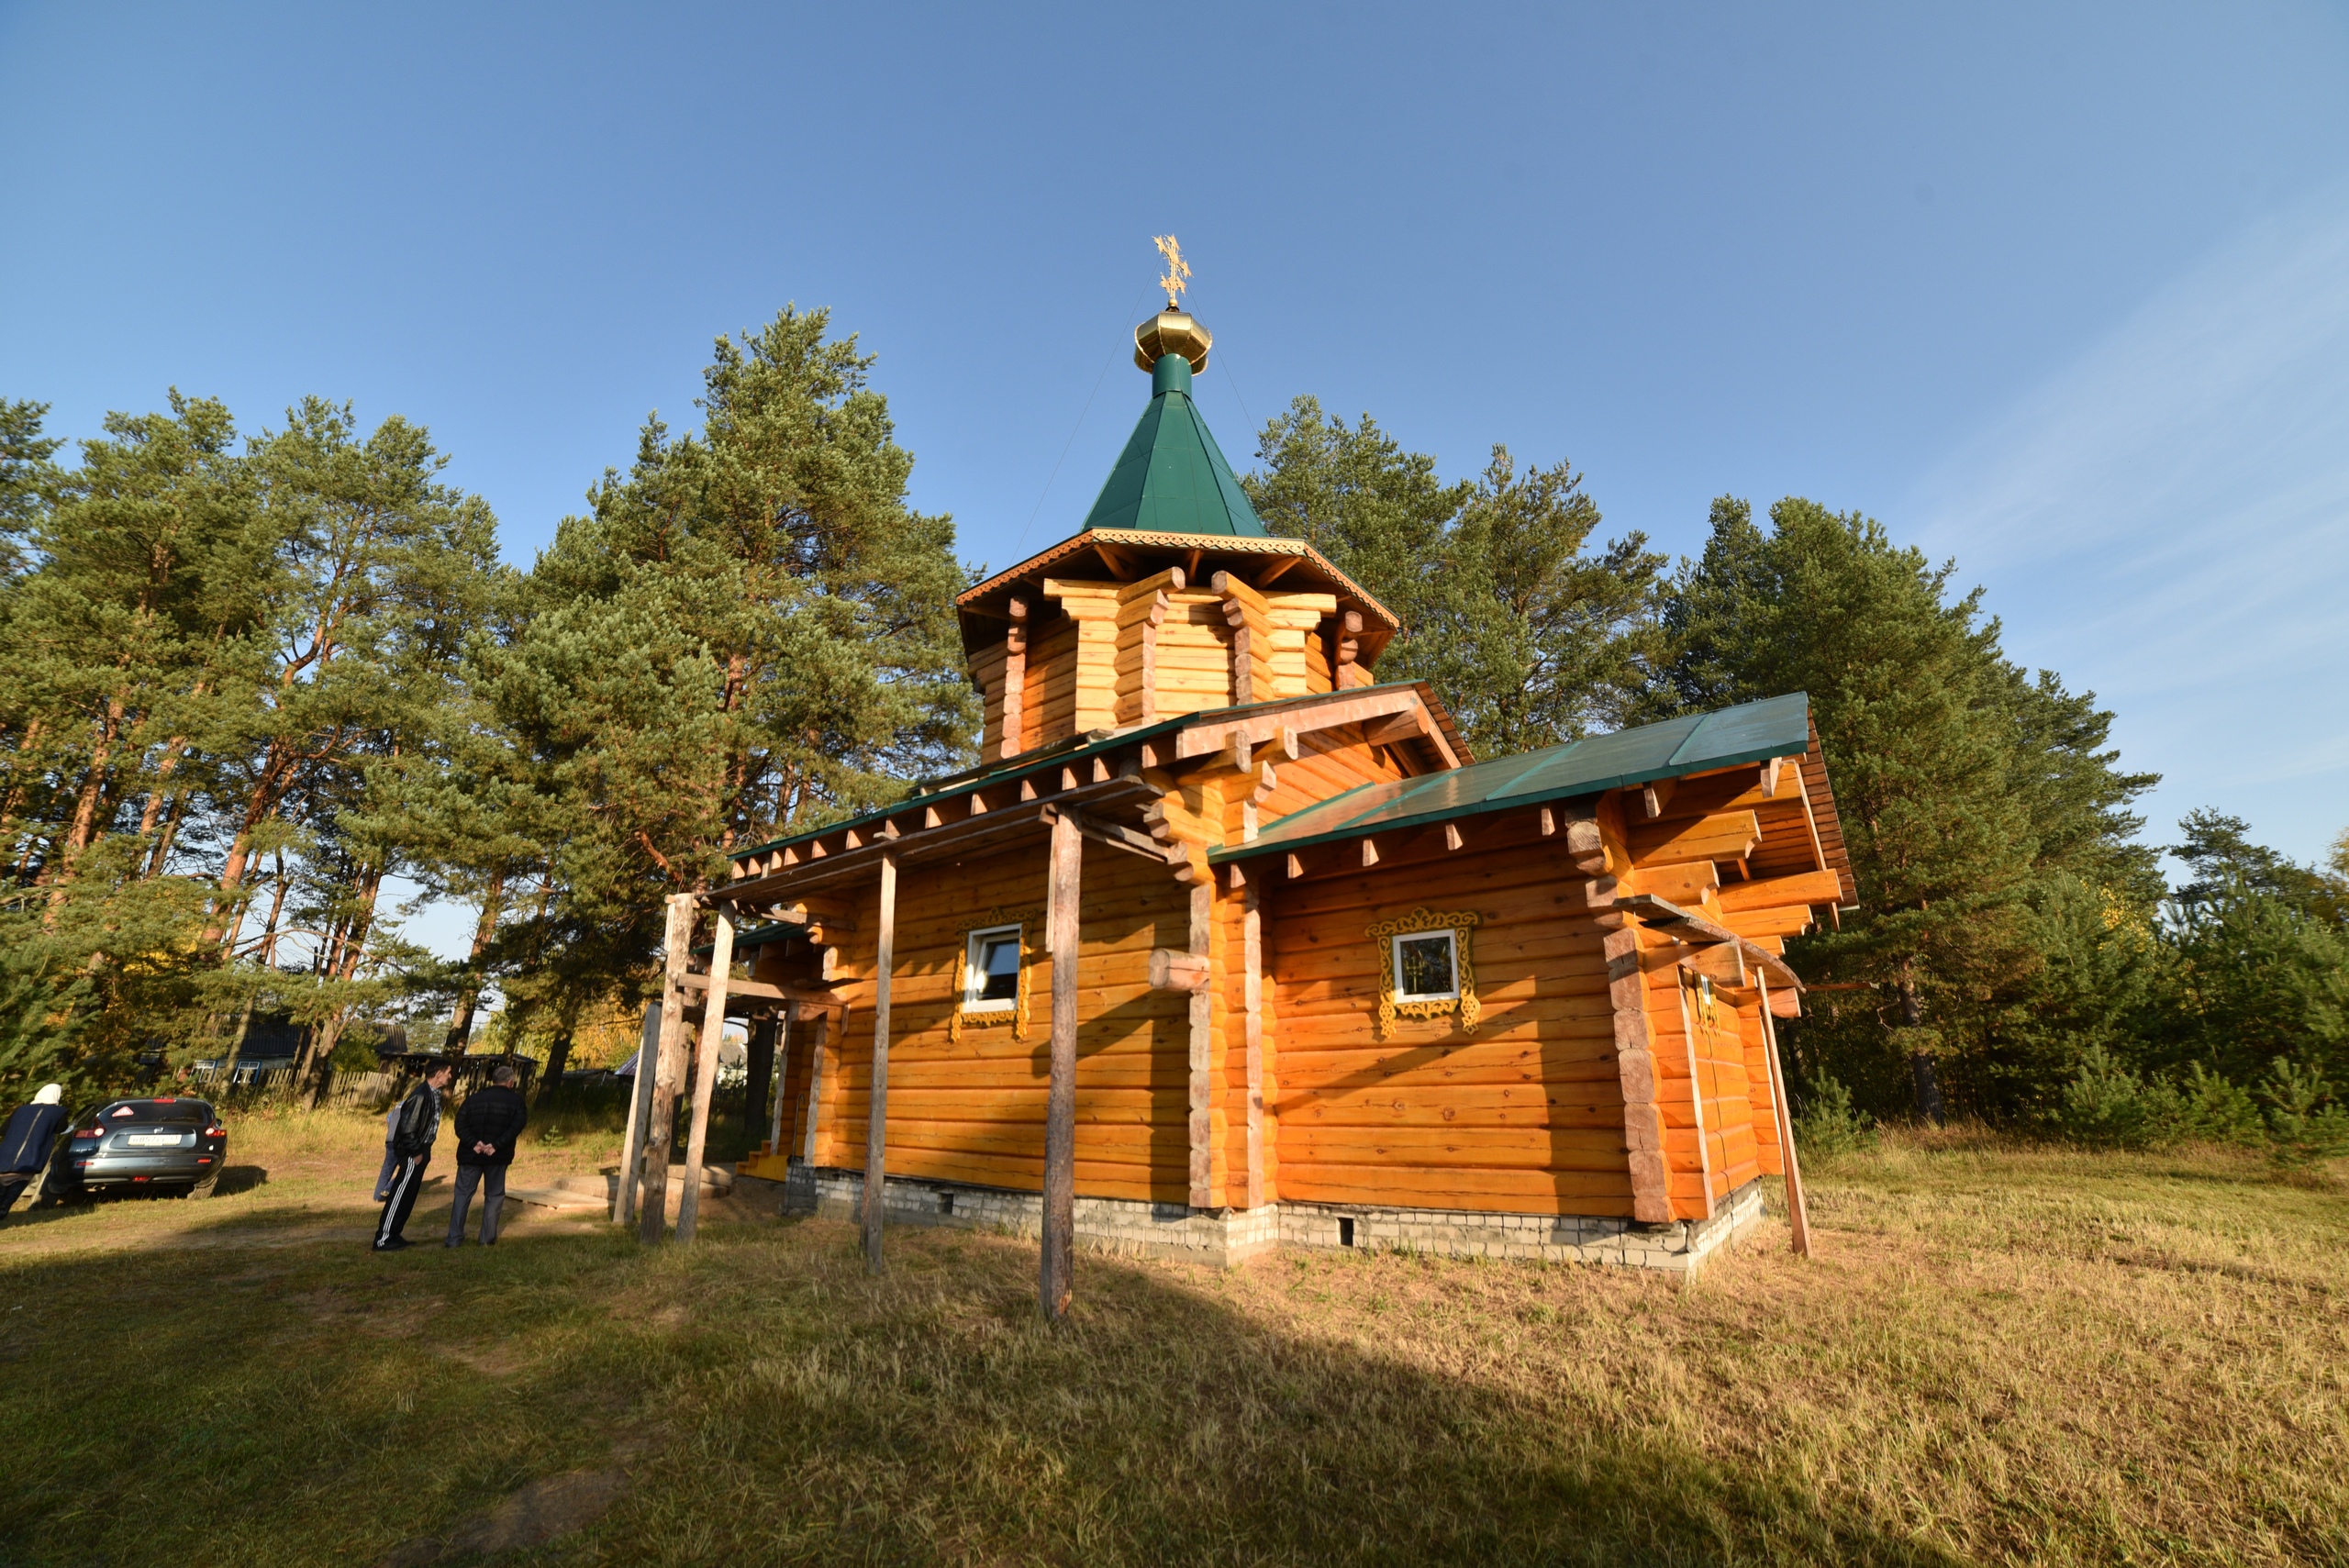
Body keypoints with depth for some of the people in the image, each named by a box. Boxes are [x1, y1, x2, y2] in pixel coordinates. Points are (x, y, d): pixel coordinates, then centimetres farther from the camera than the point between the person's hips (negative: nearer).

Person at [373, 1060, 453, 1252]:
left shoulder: (434, 1094, 8)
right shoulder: (421, 1095, -21)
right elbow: (407, 1126, -22)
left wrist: (425, 1151, 13)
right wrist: (415, 1153, -16)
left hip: (422, 1151, 9)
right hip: (413, 1153, -9)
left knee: (408, 1196, 15)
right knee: (400, 1195, -3)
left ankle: (394, 1234, 23)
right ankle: (383, 1239, 3)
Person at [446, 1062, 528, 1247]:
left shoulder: (474, 1098, 8)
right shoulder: (516, 1100, -1)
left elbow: (460, 1124, -3)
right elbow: (516, 1126, -15)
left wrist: (473, 1143, -11)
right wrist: (496, 1145, -15)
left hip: (470, 1155, 2)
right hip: (497, 1157, -2)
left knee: (462, 1194, 12)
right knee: (494, 1196, 10)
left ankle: (454, 1239, 9)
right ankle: (488, 1238, 11)